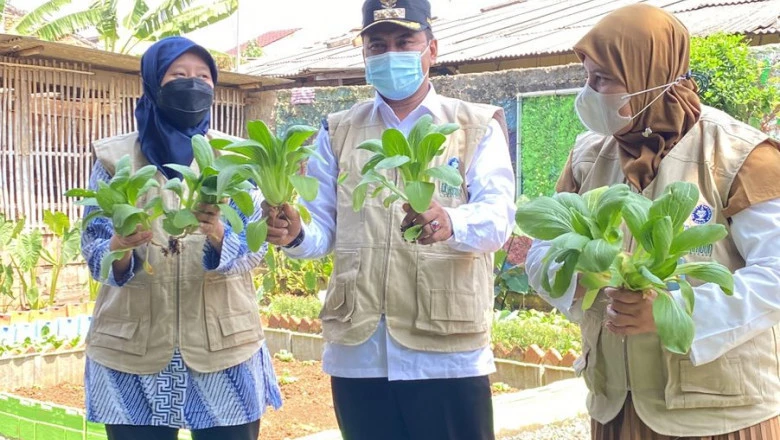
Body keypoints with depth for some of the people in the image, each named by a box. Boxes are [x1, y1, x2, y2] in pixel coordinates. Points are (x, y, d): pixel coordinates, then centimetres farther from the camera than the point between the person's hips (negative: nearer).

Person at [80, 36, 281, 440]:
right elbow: (94, 249, -1)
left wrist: (217, 233, -26)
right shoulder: (115, 158, 3)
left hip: (224, 346, 1)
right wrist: (120, 247, -24)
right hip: (132, 349, 0)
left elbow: (253, 248, -4)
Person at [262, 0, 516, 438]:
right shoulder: (339, 131, 13)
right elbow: (323, 228, 9)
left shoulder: (478, 127, 4)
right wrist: (294, 233, -16)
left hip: (447, 352, -2)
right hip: (356, 352, 3)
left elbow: (498, 216, -11)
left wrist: (449, 224, -33)